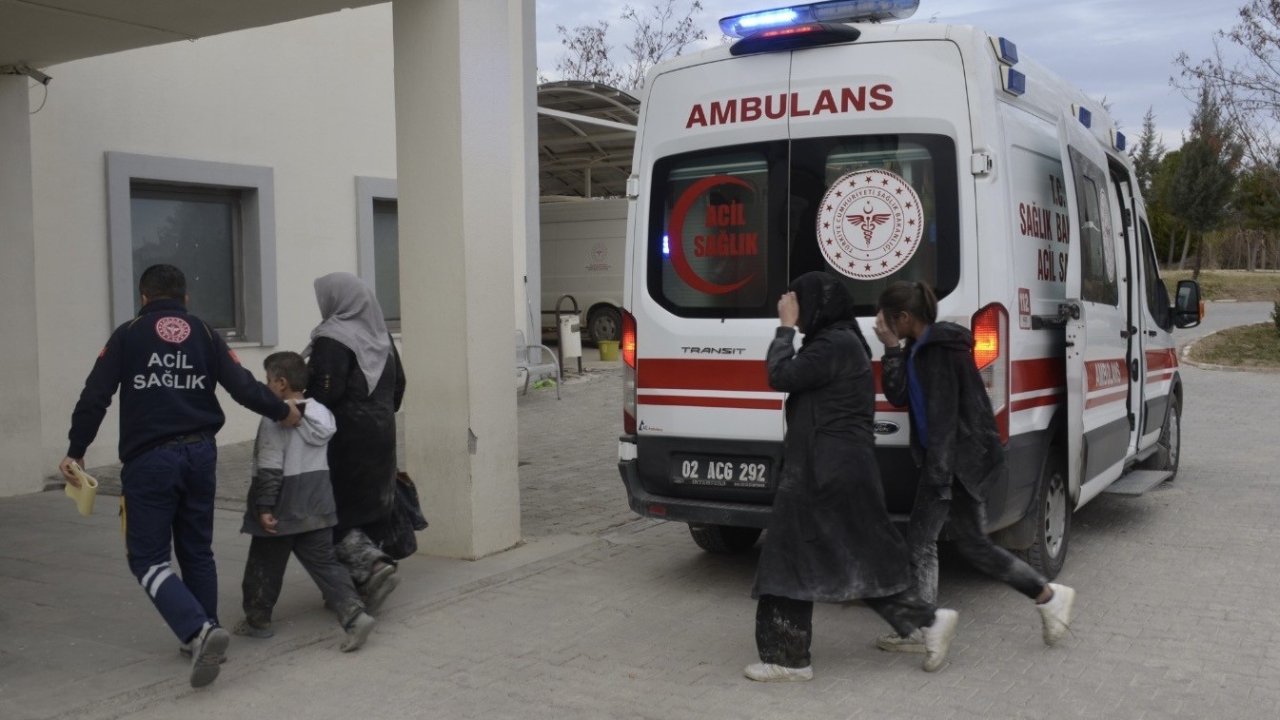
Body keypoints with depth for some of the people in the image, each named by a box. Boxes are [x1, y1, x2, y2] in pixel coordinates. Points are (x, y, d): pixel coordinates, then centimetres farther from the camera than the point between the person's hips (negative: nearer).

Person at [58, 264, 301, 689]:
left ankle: (199, 631, -18)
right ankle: (203, 638, 21)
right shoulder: (206, 335, 7)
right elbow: (244, 387, -1)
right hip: (199, 454, 4)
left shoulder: (127, 336, 2)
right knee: (197, 551, 17)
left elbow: (96, 395, -3)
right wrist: (283, 412, 14)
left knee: (148, 558, 1)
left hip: (149, 459, -3)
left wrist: (76, 451, 4)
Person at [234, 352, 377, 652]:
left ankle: (257, 619, 27)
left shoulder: (274, 420, -15)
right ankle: (354, 614, -9)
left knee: (264, 565, 13)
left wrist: (264, 507, -15)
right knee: (325, 562, 6)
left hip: (282, 511, -6)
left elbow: (269, 469, -18)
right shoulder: (321, 414, 6)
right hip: (317, 508, 6)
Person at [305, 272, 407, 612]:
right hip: (381, 437, 8)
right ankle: (357, 584, 20)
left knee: (334, 513, 1)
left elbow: (323, 394, -22)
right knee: (369, 508, 14)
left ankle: (371, 566, -14)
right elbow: (398, 385, 16)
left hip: (344, 440, -8)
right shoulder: (380, 337, 9)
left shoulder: (332, 341, -15)